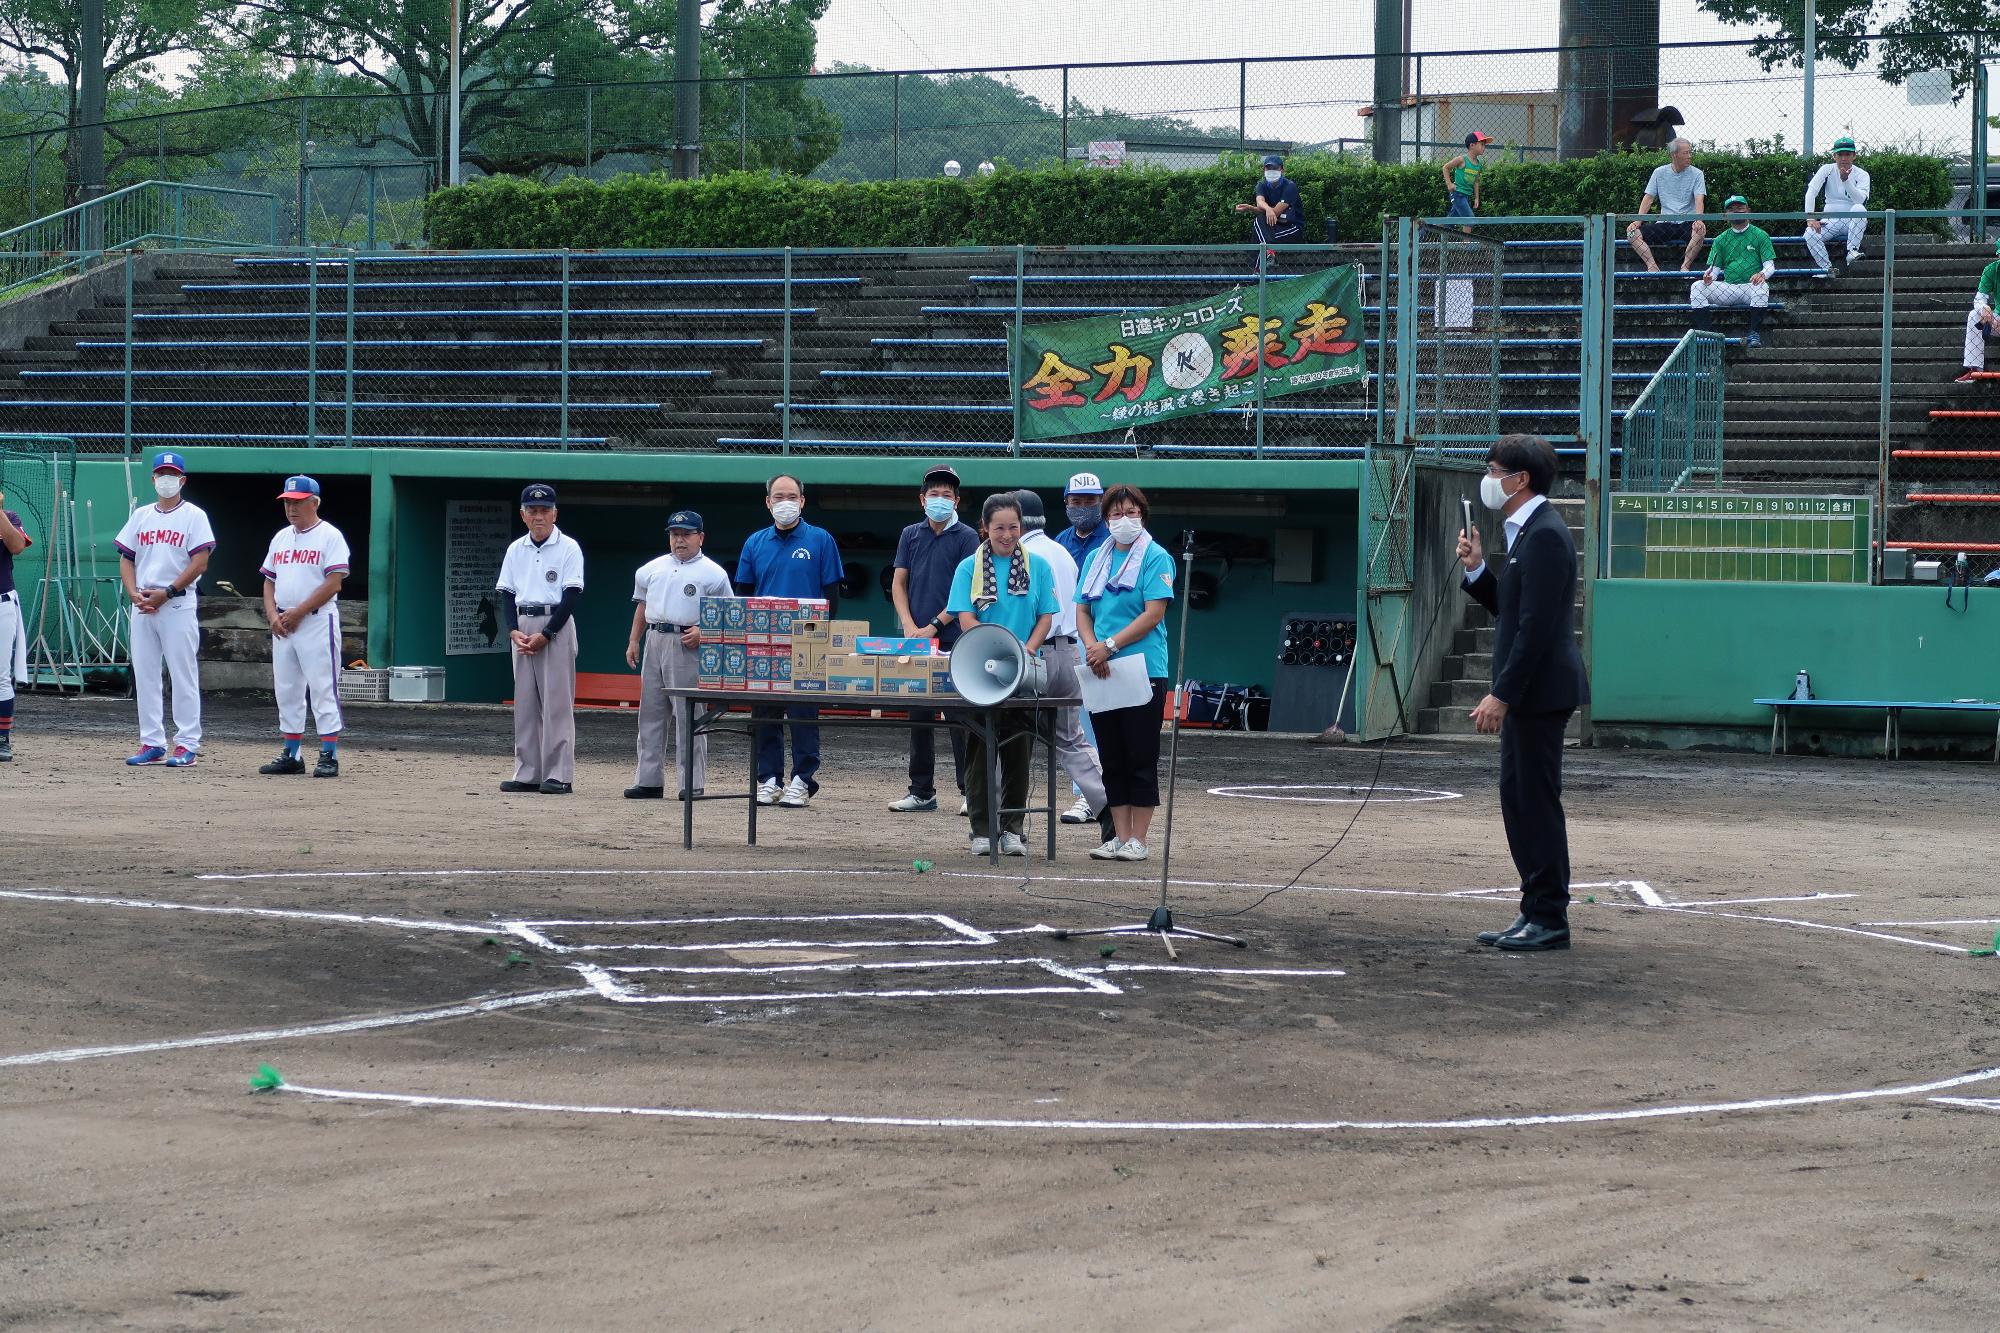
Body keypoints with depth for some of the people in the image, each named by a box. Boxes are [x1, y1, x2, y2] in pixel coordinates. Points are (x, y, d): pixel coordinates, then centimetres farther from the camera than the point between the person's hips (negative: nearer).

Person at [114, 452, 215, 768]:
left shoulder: (193, 515, 0)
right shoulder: (141, 516, 15)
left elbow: (199, 563, -8)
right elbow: (126, 560, 14)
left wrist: (166, 593, -14)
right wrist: (133, 593, -4)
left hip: (177, 604, -5)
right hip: (142, 607, 5)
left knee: (183, 676, -6)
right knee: (144, 675, 5)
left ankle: (186, 745, -5)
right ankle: (152, 743, 10)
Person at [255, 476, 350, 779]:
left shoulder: (330, 536, -5)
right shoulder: (281, 538, 16)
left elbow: (334, 583, -13)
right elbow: (270, 581, 19)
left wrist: (298, 612, -15)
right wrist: (272, 615, 1)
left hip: (318, 621, -7)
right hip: (282, 626, 7)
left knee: (323, 689, -8)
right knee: (286, 691, 8)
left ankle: (329, 756, -8)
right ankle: (291, 755, 14)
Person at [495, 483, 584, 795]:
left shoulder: (568, 548, -3)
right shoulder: (516, 550, 12)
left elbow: (572, 596, -9)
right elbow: (506, 593, 11)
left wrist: (545, 634, -15)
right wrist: (513, 630, -6)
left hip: (556, 623, -5)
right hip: (522, 626, 5)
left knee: (557, 702, -7)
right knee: (524, 701, 5)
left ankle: (559, 775, -8)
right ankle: (527, 774, 8)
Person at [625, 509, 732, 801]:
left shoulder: (713, 574, -1)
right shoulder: (652, 569, 15)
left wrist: (702, 631, -16)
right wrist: (634, 641, 14)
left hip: (688, 644, -6)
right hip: (654, 641, 6)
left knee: (688, 716, -6)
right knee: (650, 712, 6)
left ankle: (691, 784, -4)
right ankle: (649, 780, 10)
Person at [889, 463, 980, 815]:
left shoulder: (966, 537, 0)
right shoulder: (911, 535, 13)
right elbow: (898, 583, 11)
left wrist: (934, 626, -11)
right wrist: (909, 626, -4)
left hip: (955, 640, -4)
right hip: (916, 639, 4)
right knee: (919, 716, 8)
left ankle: (970, 791, -1)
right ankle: (921, 791, 14)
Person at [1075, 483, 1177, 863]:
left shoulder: (1155, 557, -4)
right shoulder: (1096, 559, 14)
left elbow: (1153, 614, -13)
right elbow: (1082, 611, 11)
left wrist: (1110, 646, -17)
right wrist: (1093, 648, -8)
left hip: (1143, 671, -6)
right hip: (1102, 673, 6)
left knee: (1141, 759, -2)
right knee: (1112, 760, 7)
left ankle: (1138, 839, 0)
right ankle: (1119, 836, 11)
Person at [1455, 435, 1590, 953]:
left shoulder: (1544, 535, -17)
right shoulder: (1526, 531, 16)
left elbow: (1536, 625, -22)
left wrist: (1502, 694, -23)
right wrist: (1477, 569, 6)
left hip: (1541, 690, -11)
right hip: (1524, 694, 11)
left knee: (1537, 799, -6)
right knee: (1517, 796, 13)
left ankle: (1550, 920, -2)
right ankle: (1535, 911, 18)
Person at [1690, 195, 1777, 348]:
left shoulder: (1761, 236, 7)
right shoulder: (1721, 240, 16)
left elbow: (1770, 265, 0)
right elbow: (1715, 267, 12)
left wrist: (1763, 274, -24)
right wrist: (1709, 276, -14)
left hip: (1751, 286, -3)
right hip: (1727, 288, 3)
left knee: (1762, 287, -38)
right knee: (1697, 287, -19)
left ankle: (1755, 334, -34)